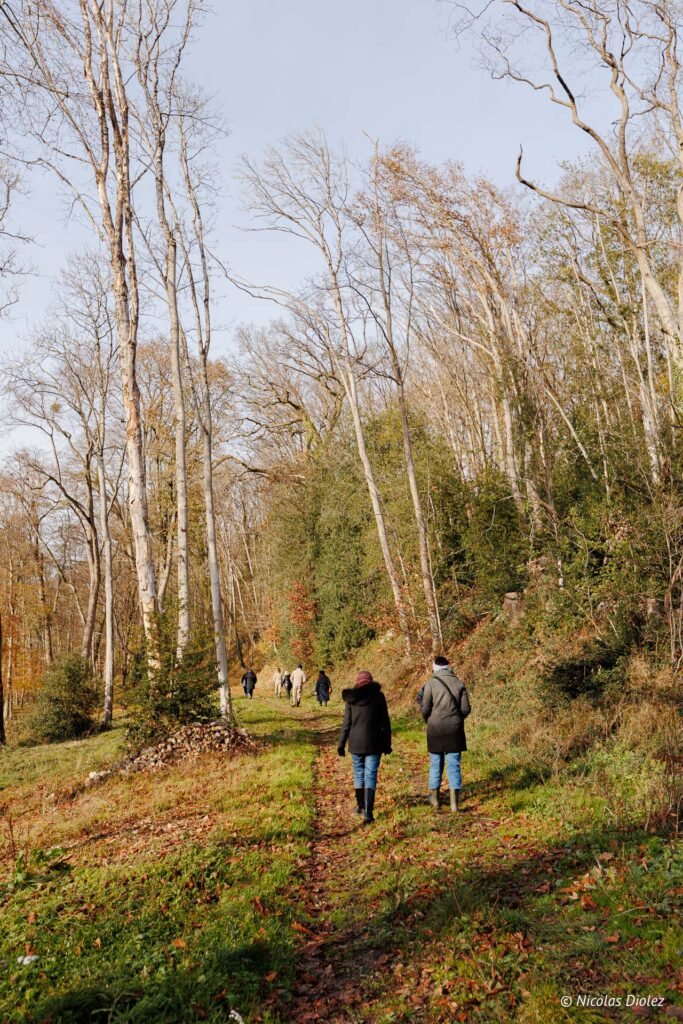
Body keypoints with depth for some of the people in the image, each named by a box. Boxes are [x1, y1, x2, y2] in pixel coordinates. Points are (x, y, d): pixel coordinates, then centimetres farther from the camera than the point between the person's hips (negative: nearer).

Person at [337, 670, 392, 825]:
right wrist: (387, 743, 7)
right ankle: (368, 812, -9)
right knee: (370, 775, 0)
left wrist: (341, 744, 8)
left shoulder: (351, 698, 0)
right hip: (374, 743, -2)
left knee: (358, 773, 17)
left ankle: (360, 806, 32)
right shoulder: (378, 696, -3)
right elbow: (385, 722, -1)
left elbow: (346, 723, 1)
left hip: (356, 742, 2)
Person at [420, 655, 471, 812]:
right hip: (454, 730, 1)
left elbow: (425, 708, -8)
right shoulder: (459, 683, 1)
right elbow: (466, 709, -1)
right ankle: (455, 802, 0)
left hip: (436, 729, -1)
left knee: (436, 763, 14)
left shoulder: (431, 683, -6)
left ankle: (434, 797, 27)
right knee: (454, 765, 4)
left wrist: (428, 721, 13)